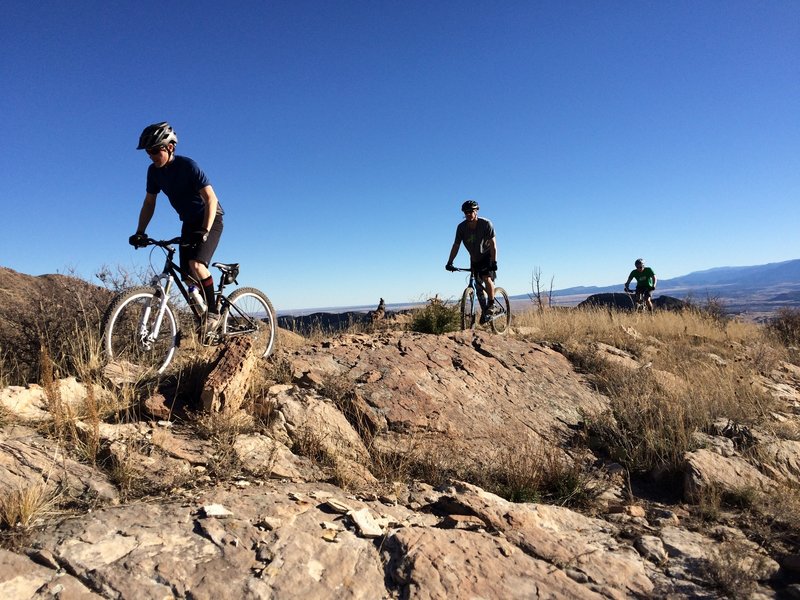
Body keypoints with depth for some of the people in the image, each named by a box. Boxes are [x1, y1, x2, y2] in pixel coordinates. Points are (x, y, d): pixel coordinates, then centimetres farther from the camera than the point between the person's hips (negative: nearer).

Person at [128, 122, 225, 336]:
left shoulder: (188, 166, -22)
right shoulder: (154, 171, -3)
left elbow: (211, 199, -26)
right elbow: (149, 203, 6)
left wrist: (204, 231, -36)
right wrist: (140, 233, -4)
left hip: (210, 220, -7)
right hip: (189, 222, 7)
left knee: (196, 265, -27)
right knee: (188, 276, 1)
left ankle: (213, 311, -12)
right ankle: (202, 316, 16)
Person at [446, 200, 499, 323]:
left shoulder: (486, 224, -22)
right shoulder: (461, 227, -13)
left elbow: (492, 244, -25)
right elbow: (456, 245, -10)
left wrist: (494, 261, -35)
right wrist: (449, 262, -18)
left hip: (487, 256, -4)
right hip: (475, 259, 4)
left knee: (487, 279, -25)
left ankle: (492, 305, -9)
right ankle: (484, 311, 16)